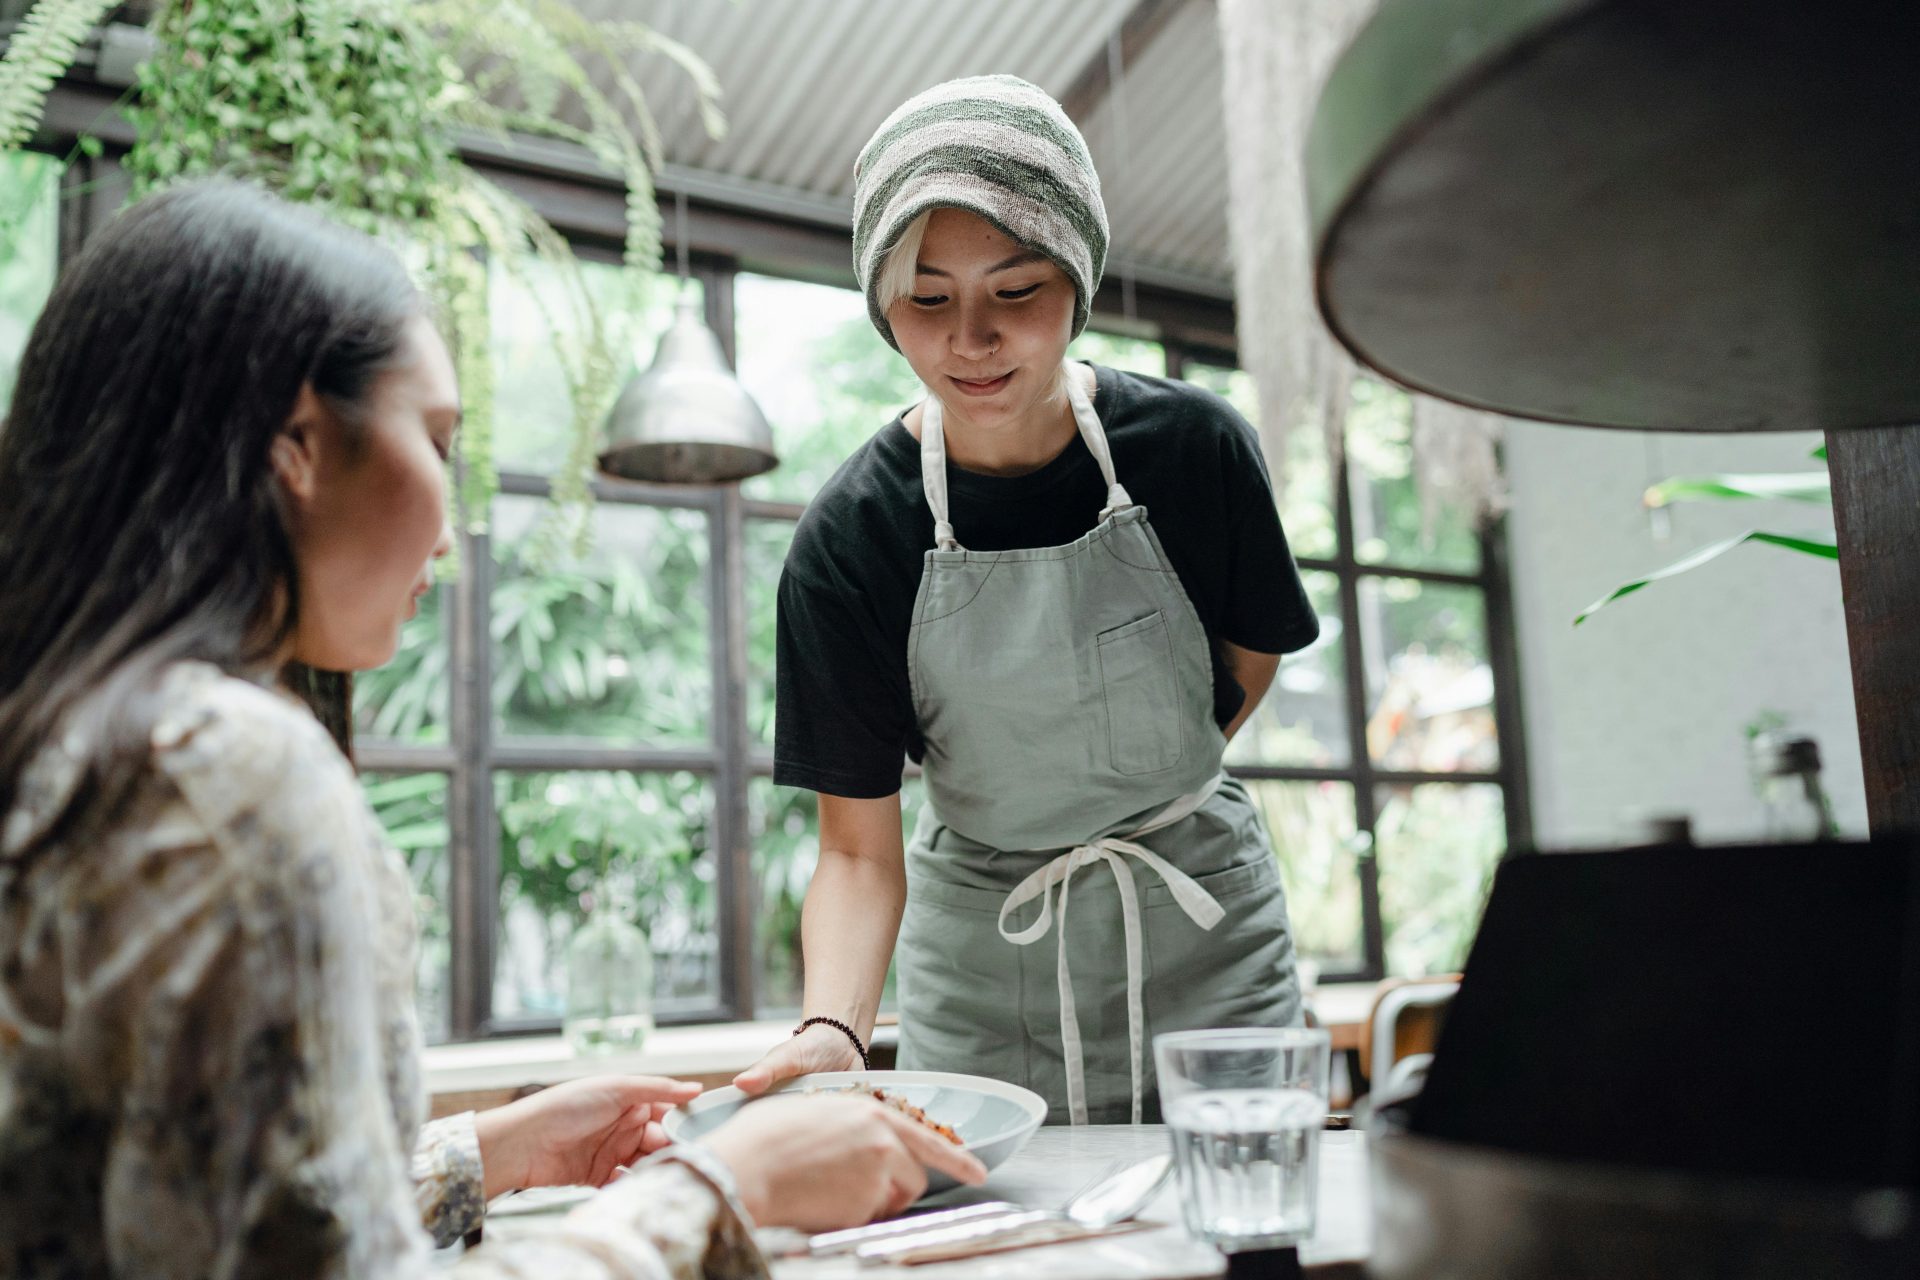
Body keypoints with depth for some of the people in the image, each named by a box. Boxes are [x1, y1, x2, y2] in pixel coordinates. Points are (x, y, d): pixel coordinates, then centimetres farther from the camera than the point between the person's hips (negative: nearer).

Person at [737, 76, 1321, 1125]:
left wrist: (1142, 779, 5)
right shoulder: (847, 539, -16)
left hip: (1201, 930, 1)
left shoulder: (1194, 448, -13)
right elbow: (858, 853, -16)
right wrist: (831, 1027, -32)